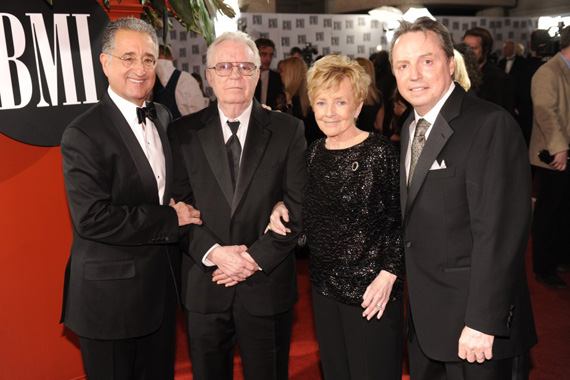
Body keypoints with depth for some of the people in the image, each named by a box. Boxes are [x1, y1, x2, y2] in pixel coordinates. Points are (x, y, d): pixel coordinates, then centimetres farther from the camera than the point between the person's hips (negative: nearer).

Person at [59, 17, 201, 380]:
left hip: (163, 285, 7)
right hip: (111, 296, -6)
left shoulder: (163, 117, 6)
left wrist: (180, 205, -3)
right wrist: (171, 220, -19)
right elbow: (91, 218, -25)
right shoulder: (84, 134, -16)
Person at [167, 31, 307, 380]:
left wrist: (257, 256, -13)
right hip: (204, 285, 1)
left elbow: (299, 206, -5)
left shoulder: (288, 130, -1)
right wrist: (214, 252, -14)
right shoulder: (184, 133, 2)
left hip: (267, 284, 0)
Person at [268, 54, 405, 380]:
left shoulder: (380, 152, -13)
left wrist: (389, 274, -17)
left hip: (370, 290, -6)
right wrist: (285, 209, 0)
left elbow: (402, 220, -10)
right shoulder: (315, 152, 5)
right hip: (325, 286, 6)